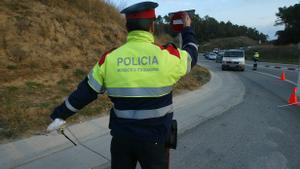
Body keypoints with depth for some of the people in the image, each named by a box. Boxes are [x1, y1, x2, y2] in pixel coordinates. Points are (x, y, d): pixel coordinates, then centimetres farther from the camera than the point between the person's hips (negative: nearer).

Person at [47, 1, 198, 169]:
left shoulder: (109, 58, -8)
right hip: (155, 139, -2)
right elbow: (191, 55, 9)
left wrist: (60, 114, 15)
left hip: (122, 137, 3)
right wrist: (188, 28, 26)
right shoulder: (168, 55, -13)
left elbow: (84, 92, 0)